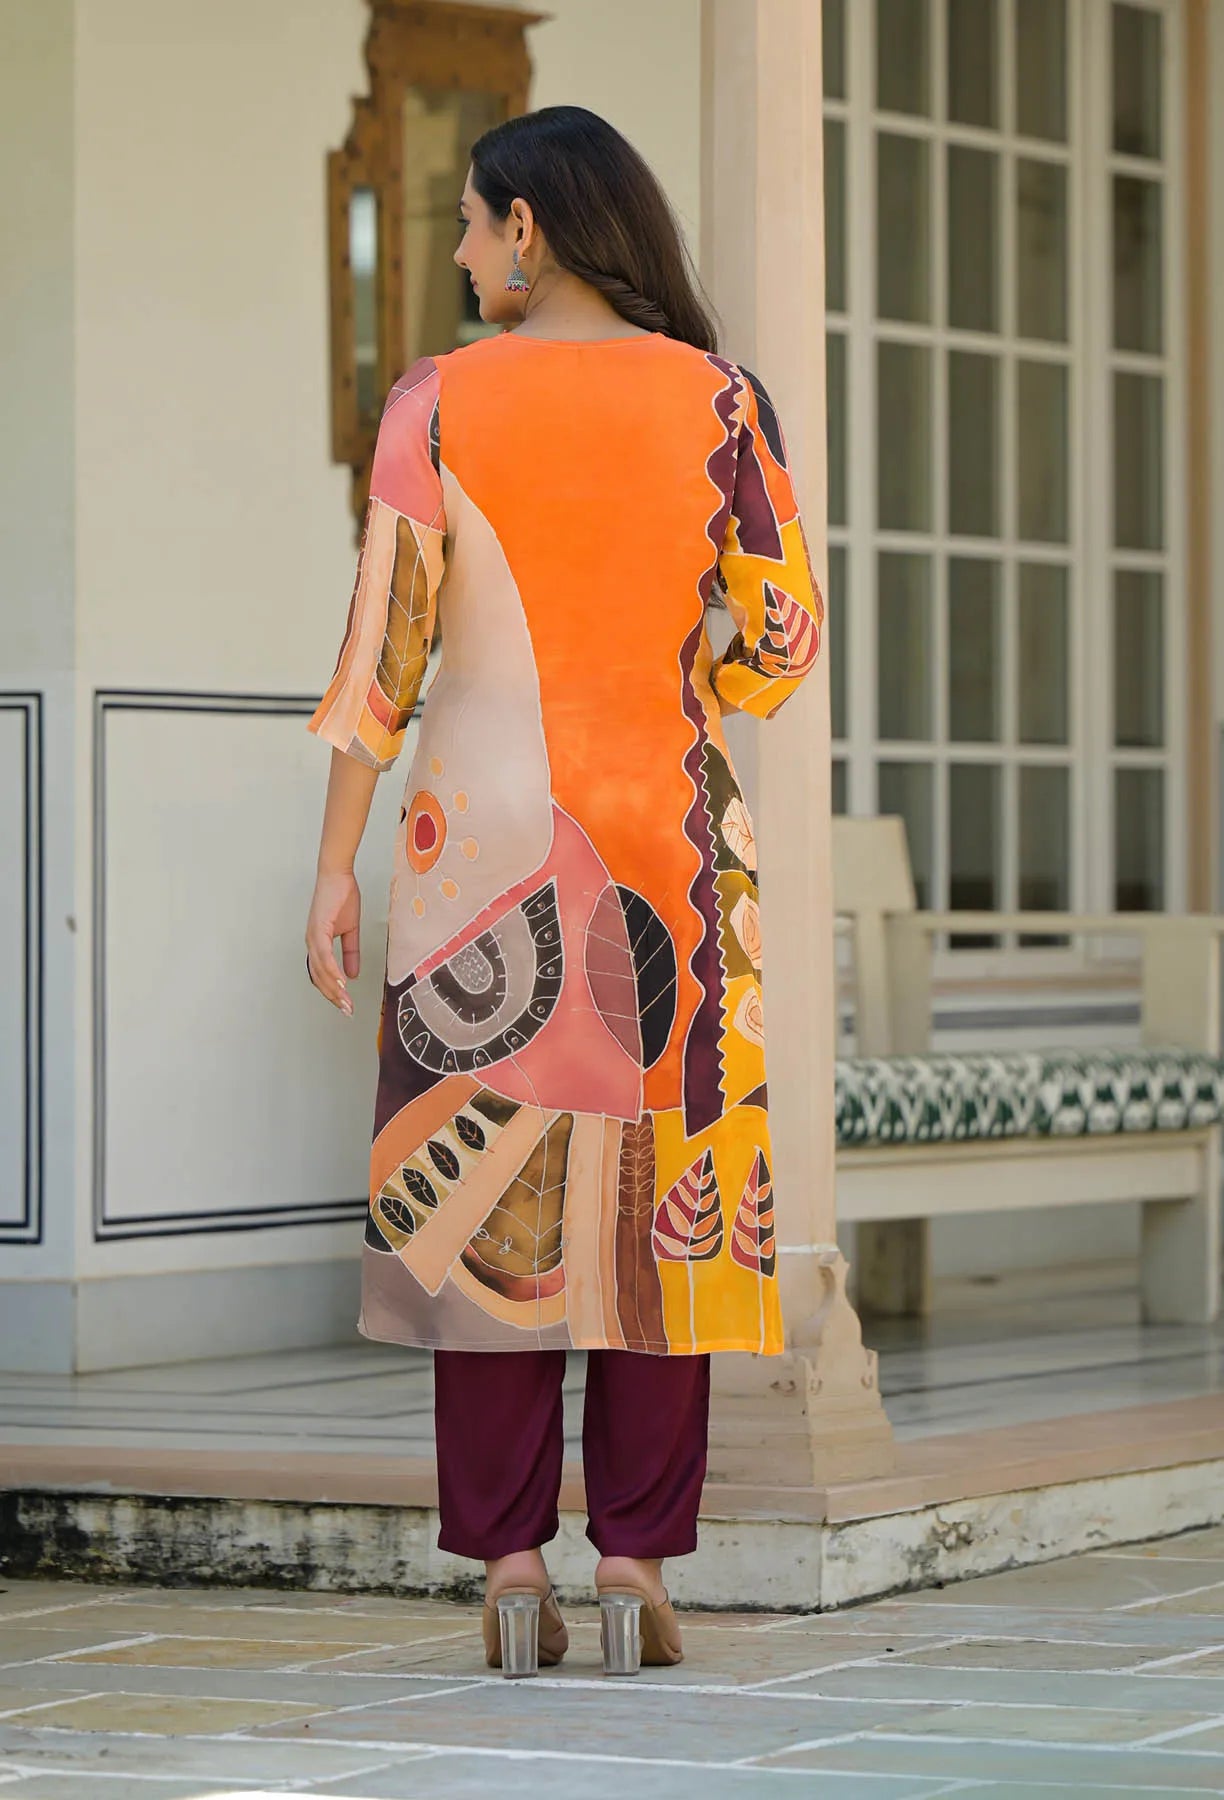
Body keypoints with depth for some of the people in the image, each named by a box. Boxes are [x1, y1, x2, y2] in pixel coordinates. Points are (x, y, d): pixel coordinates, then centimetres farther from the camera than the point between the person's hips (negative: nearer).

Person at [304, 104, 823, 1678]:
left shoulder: (438, 403, -4)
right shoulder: (718, 400, 0)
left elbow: (382, 647, -6)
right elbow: (785, 630, 0)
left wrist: (335, 866, -2)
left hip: (479, 832, -1)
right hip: (668, 839, 1)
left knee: (482, 1192, 5)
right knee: (661, 1190, 6)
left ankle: (509, 1568, 4)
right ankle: (636, 1566, 5)